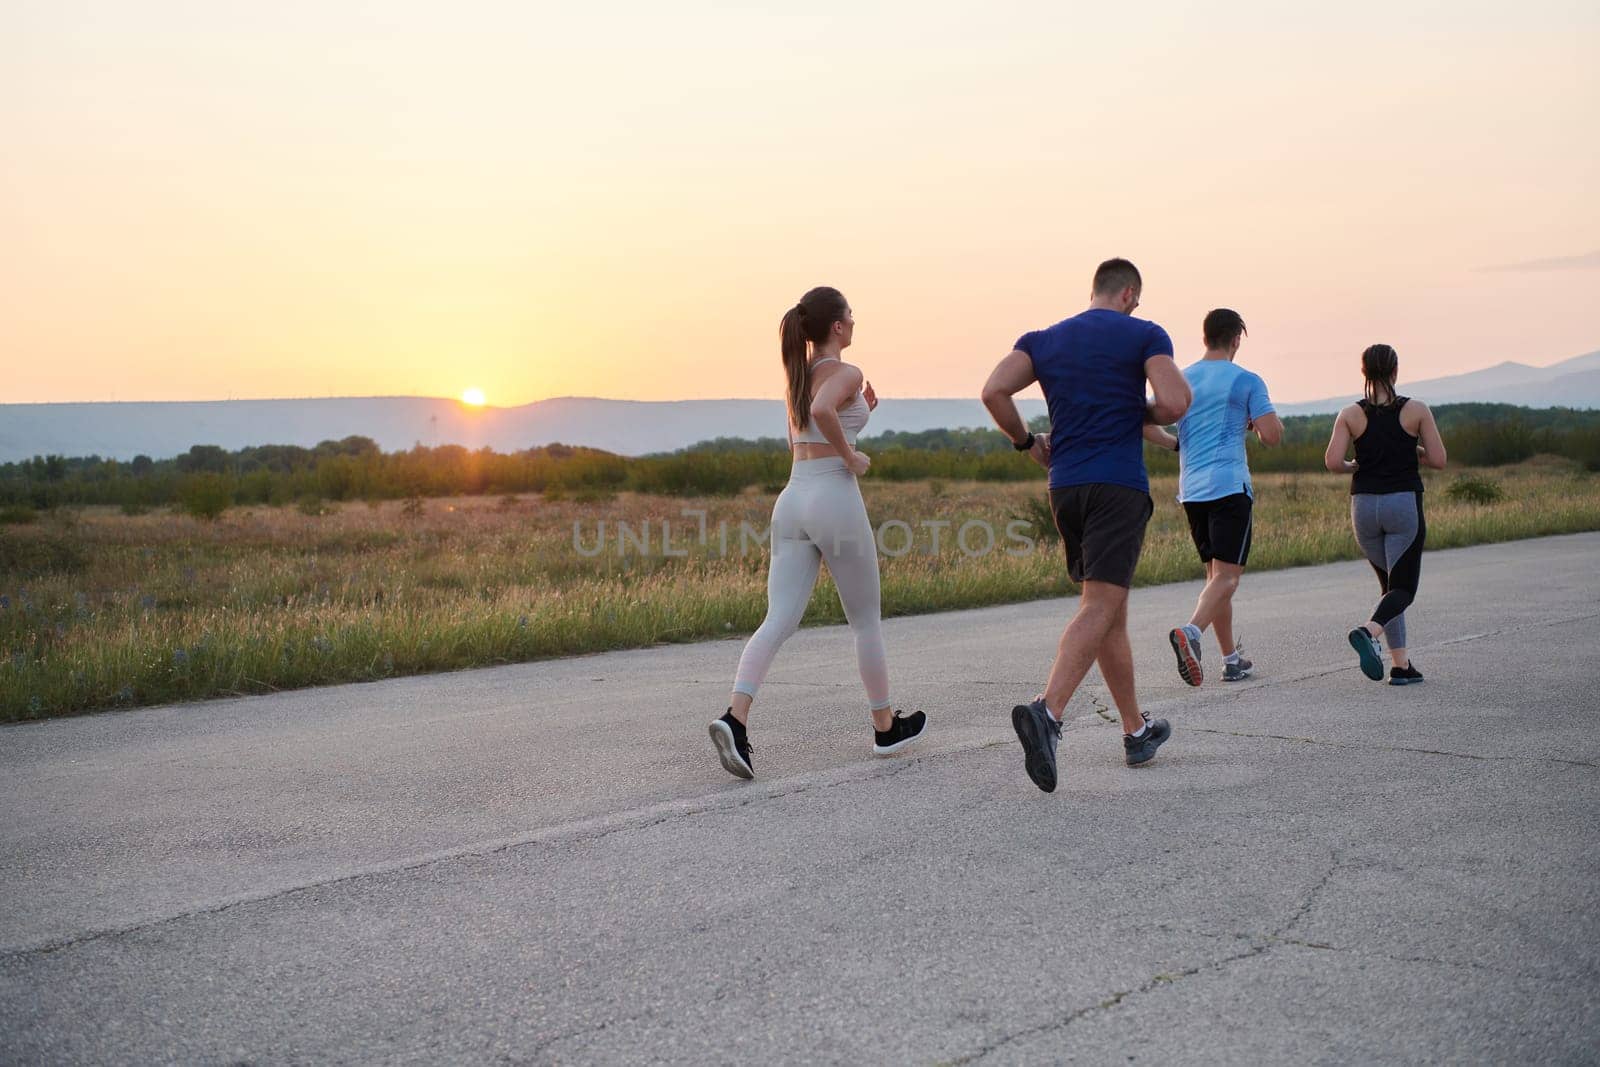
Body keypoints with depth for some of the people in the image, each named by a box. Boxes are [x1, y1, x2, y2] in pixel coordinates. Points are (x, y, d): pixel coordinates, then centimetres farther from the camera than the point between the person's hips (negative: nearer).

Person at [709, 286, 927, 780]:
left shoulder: (797, 376, 17)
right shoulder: (846, 373, -7)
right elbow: (821, 411, -29)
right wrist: (851, 457, -15)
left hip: (793, 500, 6)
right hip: (836, 501, -6)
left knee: (779, 621, -4)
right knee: (867, 620, 11)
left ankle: (735, 717, -24)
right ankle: (886, 726, 25)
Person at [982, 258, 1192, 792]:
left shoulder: (1043, 339, 13)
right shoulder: (1145, 335, 2)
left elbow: (994, 392, -2)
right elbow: (1174, 403, -12)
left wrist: (1026, 442, 12)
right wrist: (1144, 415, 10)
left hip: (1064, 487, 5)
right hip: (1119, 487, -5)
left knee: (1112, 610, 15)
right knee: (1099, 608, -12)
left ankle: (1136, 730, 22)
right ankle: (1046, 711, -33)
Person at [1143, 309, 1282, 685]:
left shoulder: (1180, 380, 10)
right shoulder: (1246, 381, -4)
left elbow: (1146, 426, 5)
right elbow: (1272, 436, -8)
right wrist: (1269, 420, 15)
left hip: (1191, 491, 6)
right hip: (1230, 486, -5)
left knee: (1216, 573, 14)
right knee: (1227, 574, -8)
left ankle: (1231, 659, 17)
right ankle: (1190, 631, -33)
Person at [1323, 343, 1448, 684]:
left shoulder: (1350, 415, 0)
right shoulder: (1417, 410, -3)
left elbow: (1333, 462, -10)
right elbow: (1438, 461, -3)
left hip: (1364, 505, 3)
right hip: (1404, 503, -3)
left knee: (1389, 584, 17)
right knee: (1402, 589, -2)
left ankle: (1401, 664, 11)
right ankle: (1368, 631, -33)